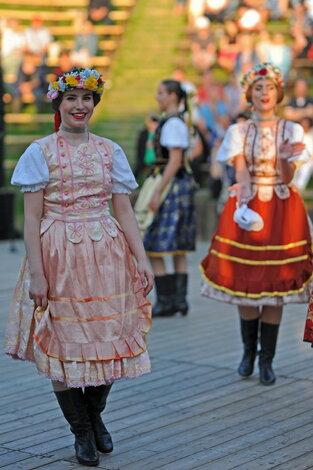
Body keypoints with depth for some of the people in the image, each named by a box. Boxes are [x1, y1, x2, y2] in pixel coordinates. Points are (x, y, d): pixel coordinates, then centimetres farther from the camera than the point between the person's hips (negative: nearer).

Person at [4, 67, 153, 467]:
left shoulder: (109, 151, 7)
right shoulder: (40, 151, 0)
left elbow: (124, 211, 6)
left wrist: (142, 260, -2)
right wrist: (37, 272, -11)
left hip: (106, 254, 2)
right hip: (58, 255, -2)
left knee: (107, 336, 5)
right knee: (64, 340, 2)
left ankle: (95, 415, 28)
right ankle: (82, 431, 18)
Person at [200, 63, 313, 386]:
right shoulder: (239, 131, 6)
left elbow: (287, 178, -3)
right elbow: (241, 173, -6)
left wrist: (286, 158, -25)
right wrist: (244, 206, -23)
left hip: (281, 210, 0)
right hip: (246, 208, 1)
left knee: (276, 285, -3)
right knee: (244, 283, 1)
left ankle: (267, 360, 4)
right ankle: (249, 351, 20)